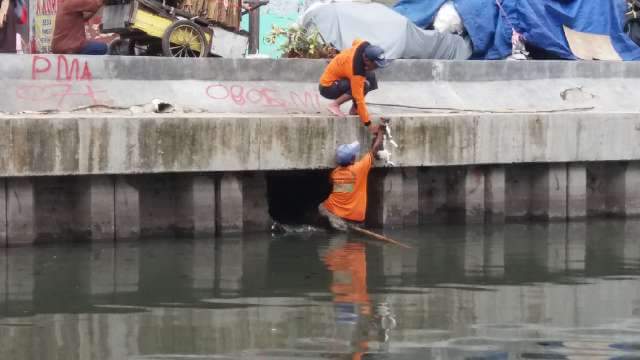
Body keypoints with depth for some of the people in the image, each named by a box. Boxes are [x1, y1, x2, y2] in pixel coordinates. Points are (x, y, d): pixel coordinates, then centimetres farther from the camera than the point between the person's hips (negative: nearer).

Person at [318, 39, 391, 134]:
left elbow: (356, 42, 15)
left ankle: (354, 110, 2)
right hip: (327, 87, -9)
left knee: (371, 77, 0)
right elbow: (359, 99, -32)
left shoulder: (364, 46, -13)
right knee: (364, 85, -27)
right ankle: (335, 104, -17)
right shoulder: (357, 71, -35)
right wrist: (369, 124, -29)